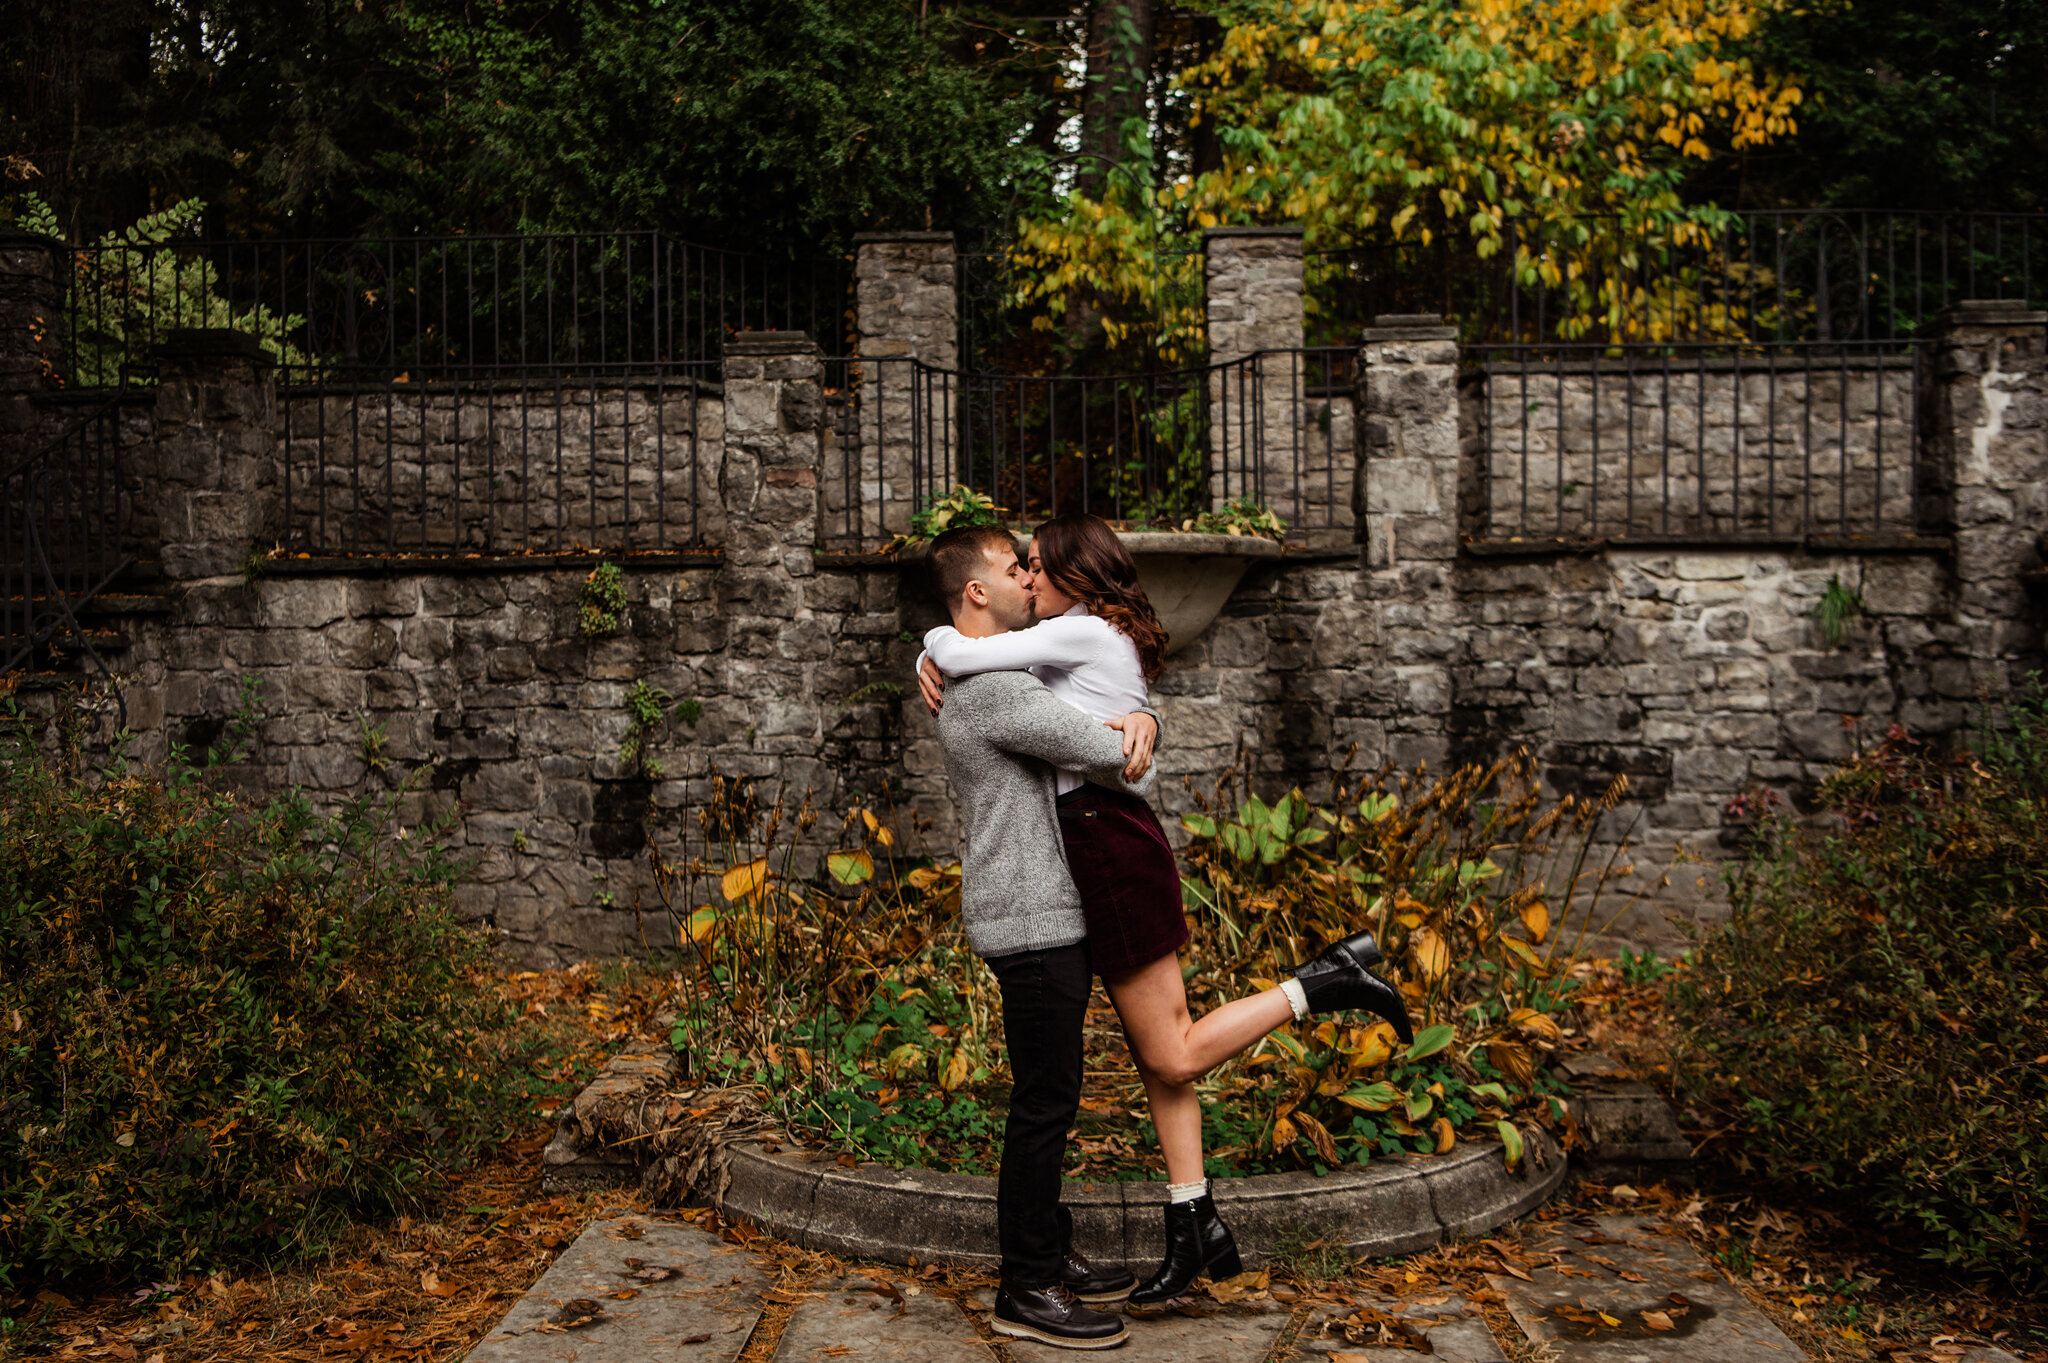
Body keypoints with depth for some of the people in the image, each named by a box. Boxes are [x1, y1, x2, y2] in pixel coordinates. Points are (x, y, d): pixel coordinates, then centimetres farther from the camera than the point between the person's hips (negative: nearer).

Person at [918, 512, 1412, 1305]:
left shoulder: (1083, 632, -10)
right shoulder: (1099, 644, 19)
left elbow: (962, 655, -14)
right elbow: (975, 661, 24)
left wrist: (940, 642, 9)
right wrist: (932, 666, 3)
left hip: (1110, 846, -10)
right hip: (1113, 845, 10)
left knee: (1173, 1058, -3)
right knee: (1156, 1053, 11)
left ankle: (1323, 983, -3)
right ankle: (1196, 1228, 16)